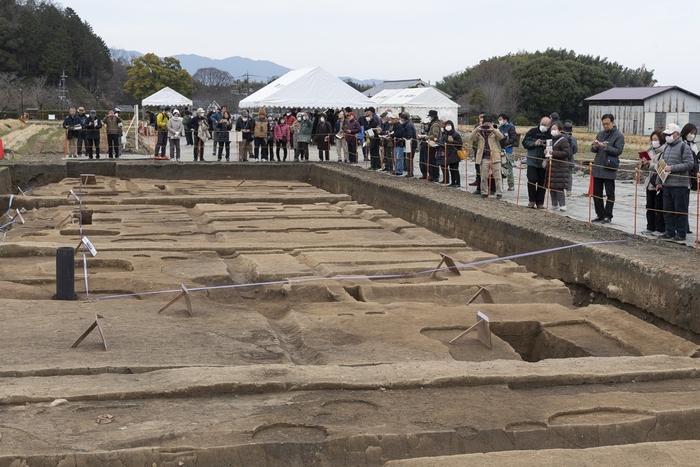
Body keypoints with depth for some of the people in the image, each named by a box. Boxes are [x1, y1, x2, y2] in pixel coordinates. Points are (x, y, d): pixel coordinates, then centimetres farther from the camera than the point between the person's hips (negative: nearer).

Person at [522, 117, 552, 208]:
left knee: (542, 183, 5)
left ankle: (540, 202, 13)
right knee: (532, 180, -3)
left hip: (544, 163, 0)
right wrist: (534, 144, -15)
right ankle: (531, 200, 11)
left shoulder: (551, 135, -2)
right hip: (532, 161, 0)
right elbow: (525, 142, 0)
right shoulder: (532, 132, 1)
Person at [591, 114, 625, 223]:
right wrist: (595, 146, -8)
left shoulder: (618, 136, -4)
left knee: (610, 194, 2)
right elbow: (592, 149, 15)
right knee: (596, 193, 9)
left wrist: (606, 147, -24)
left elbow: (618, 150, -13)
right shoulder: (601, 134, 13)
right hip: (597, 168, 6)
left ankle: (608, 216, 7)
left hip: (609, 170, -6)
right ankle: (600, 215, 18)